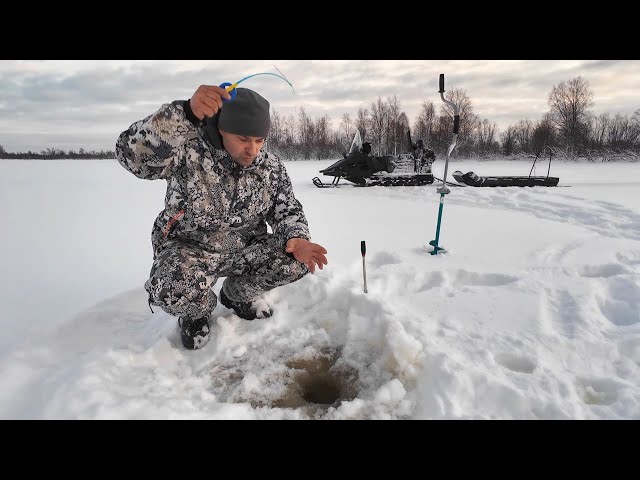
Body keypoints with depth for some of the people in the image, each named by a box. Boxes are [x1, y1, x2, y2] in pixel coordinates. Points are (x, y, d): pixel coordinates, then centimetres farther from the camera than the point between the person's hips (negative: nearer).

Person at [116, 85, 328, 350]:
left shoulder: (271, 166, -6)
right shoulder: (188, 149, -20)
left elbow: (288, 211, 1)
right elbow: (133, 153, -37)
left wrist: (297, 239, -23)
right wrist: (186, 112, -52)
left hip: (246, 249, 4)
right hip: (189, 248, -4)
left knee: (298, 260, -15)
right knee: (173, 293, -35)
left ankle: (238, 293, 13)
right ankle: (197, 310, 7)